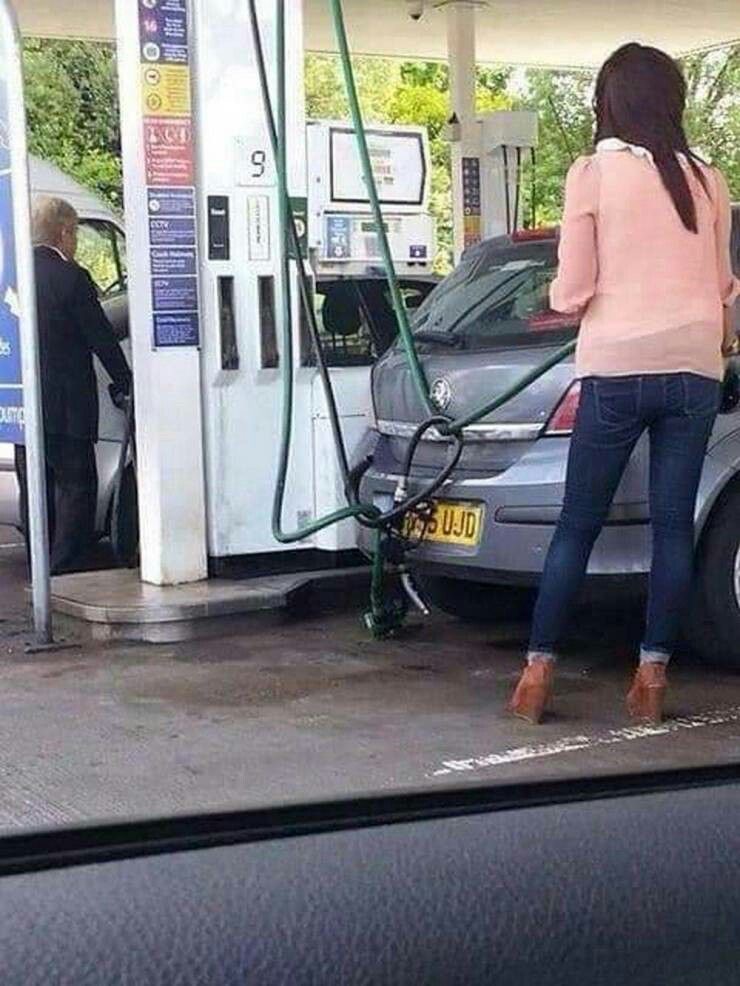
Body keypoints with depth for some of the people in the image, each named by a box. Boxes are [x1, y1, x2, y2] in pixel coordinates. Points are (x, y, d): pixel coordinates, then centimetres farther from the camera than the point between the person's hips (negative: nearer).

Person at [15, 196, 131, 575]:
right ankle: (64, 571, -2)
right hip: (67, 407, -6)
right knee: (76, 487, 2)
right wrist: (125, 383, 2)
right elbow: (102, 338, -10)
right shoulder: (71, 277, -13)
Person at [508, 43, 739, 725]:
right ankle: (653, 678, 5)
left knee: (578, 525, 4)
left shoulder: (593, 173, -2)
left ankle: (538, 673, 4)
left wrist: (565, 299, 20)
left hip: (616, 366, -3)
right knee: (674, 523, 6)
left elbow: (570, 292, -3)